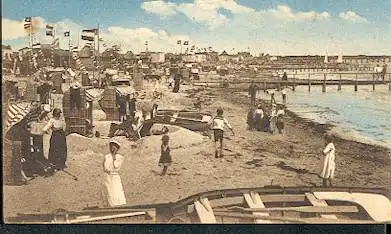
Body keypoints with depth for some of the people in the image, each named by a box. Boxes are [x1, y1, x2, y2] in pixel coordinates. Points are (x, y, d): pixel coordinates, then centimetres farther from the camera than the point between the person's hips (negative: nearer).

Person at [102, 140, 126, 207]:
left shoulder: (120, 157, 0)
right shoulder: (106, 157, 5)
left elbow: (116, 166, -14)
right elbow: (105, 169, 1)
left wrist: (114, 157, -11)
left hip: (116, 178, -2)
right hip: (107, 178, 2)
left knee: (118, 196, -12)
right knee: (109, 196, 5)